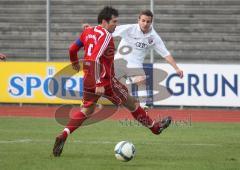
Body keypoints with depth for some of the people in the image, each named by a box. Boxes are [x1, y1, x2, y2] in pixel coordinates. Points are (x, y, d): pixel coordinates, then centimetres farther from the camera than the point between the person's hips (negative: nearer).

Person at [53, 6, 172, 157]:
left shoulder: (88, 32, 7)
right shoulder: (105, 35, -18)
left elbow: (72, 49, 16)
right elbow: (95, 59, -28)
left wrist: (75, 63, 37)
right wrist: (99, 84, -31)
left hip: (89, 80, 7)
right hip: (105, 81, -7)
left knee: (86, 110, 14)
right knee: (131, 103, 10)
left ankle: (63, 136, -5)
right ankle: (154, 127, 26)